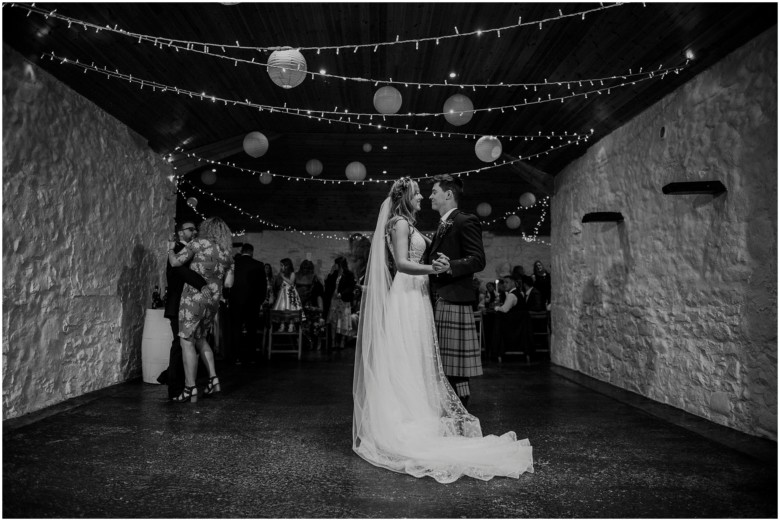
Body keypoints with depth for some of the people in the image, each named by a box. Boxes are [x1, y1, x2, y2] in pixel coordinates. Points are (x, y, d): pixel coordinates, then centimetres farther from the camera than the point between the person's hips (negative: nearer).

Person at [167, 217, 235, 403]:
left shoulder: (200, 242, -5)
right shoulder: (227, 254, 11)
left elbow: (176, 262, -9)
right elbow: (228, 283, 8)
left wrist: (170, 251, 11)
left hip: (195, 297, -6)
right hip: (213, 299, 6)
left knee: (187, 342, 0)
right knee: (200, 339, 22)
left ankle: (190, 390, -1)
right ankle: (213, 380, 18)